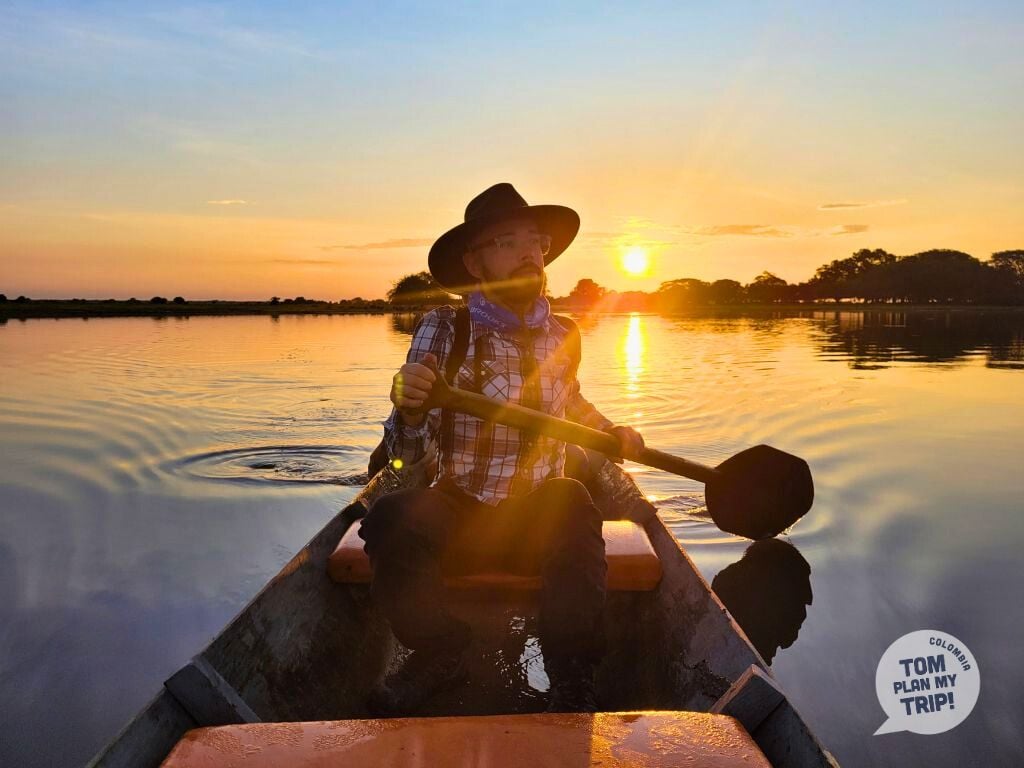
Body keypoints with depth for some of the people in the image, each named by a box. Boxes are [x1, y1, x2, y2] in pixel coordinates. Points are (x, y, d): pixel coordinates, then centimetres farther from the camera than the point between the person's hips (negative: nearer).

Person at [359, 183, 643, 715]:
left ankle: (572, 690, -20)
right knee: (392, 519, -30)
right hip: (460, 513, -1)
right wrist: (409, 410, -36)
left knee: (571, 502, -31)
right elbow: (405, 452, -14)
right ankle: (440, 657, -3)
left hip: (540, 526, 2)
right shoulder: (443, 328, -8)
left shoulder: (562, 335, 5)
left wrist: (610, 433, 10)